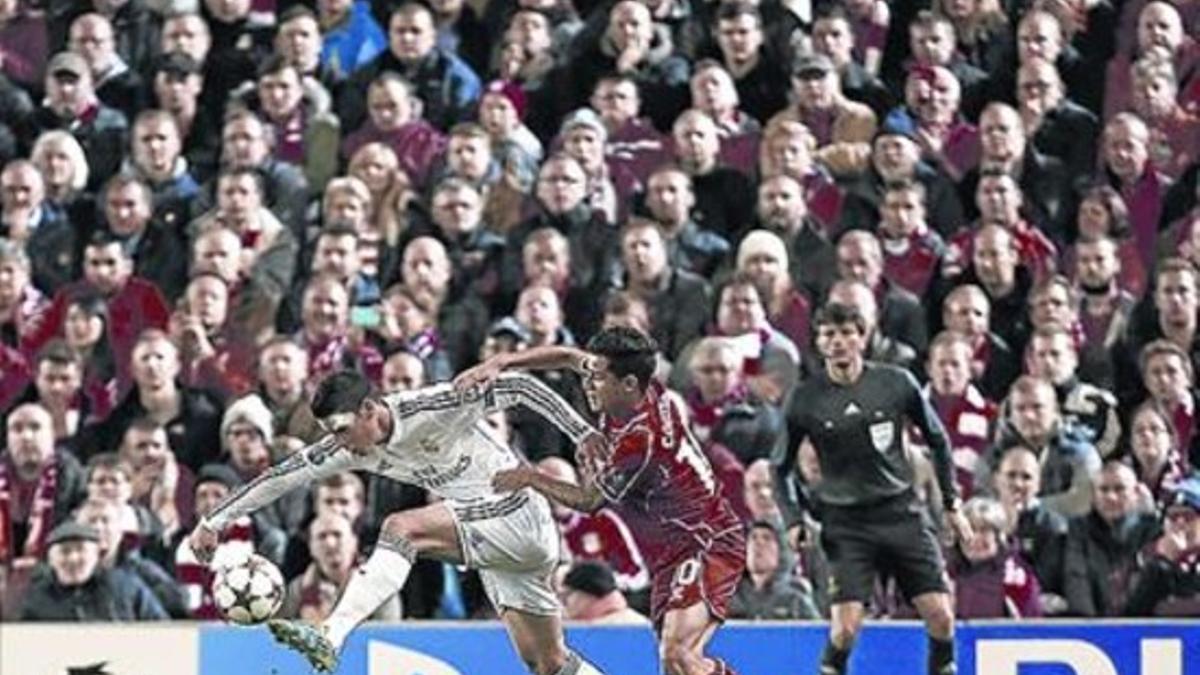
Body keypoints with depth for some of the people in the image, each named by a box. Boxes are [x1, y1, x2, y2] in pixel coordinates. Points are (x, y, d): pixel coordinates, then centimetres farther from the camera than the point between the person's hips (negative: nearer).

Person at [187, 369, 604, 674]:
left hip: (520, 519, -8)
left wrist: (584, 435, -19)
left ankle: (330, 637, -35)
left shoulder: (432, 408, -20)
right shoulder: (350, 448, 0)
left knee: (401, 528, -25)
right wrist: (214, 522, 1)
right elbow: (281, 476, 3)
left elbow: (518, 387, -17)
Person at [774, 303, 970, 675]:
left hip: (902, 513, 2)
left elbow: (938, 439, 12)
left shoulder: (896, 383, -2)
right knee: (845, 625, -14)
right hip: (845, 522, -2)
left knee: (940, 616, -5)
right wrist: (794, 521, -3)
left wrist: (952, 504, 11)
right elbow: (781, 467, 9)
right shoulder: (805, 399, -4)